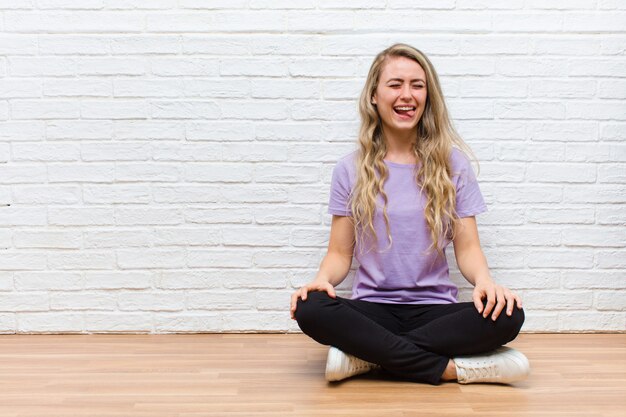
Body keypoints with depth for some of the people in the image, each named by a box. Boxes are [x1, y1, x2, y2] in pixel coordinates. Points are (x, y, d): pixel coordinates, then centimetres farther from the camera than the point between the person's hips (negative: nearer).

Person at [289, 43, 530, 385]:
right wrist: (322, 279, -18)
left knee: (507, 315, -28)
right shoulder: (350, 171, 5)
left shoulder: (452, 164, 5)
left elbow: (467, 248, 4)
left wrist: (484, 280, -18)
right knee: (310, 309, -32)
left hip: (435, 309, 1)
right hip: (372, 309, 0)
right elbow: (340, 253, 5)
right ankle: (452, 368, -24)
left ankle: (367, 355, -21)